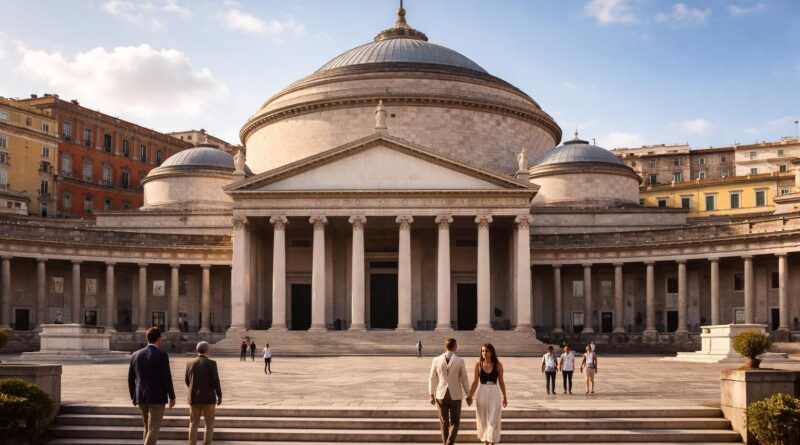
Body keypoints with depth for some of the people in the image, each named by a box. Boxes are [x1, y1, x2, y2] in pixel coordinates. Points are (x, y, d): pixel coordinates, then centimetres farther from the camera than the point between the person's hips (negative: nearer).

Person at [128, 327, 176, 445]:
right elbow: (167, 378, -16)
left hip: (141, 397, 6)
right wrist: (172, 397, -7)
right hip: (157, 397, -6)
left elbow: (131, 378, 9)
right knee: (153, 429, -5)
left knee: (148, 427, 20)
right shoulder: (162, 355, -14)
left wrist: (133, 396, 20)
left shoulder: (136, 355, 3)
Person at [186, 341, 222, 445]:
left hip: (194, 398, 4)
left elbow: (187, 381, 10)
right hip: (208, 398, -3)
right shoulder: (211, 363, -11)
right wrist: (219, 395, -1)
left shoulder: (190, 364, 1)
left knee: (193, 425, 11)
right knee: (209, 425, 6)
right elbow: (215, 381, -13)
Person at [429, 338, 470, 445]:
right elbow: (464, 380, -3)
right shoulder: (460, 361, -8)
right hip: (455, 396, -2)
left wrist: (431, 395, 7)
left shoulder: (436, 360, -4)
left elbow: (432, 379, 0)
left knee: (444, 423, 13)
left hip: (441, 396, 2)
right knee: (454, 422, 9)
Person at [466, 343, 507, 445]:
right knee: (483, 420, 9)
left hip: (494, 393, -1)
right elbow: (475, 382, 2)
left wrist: (505, 397, 9)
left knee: (493, 420, -4)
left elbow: (501, 382, 6)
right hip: (482, 393, 1)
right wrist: (470, 396, -5)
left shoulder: (498, 365, -2)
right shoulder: (478, 364, -1)